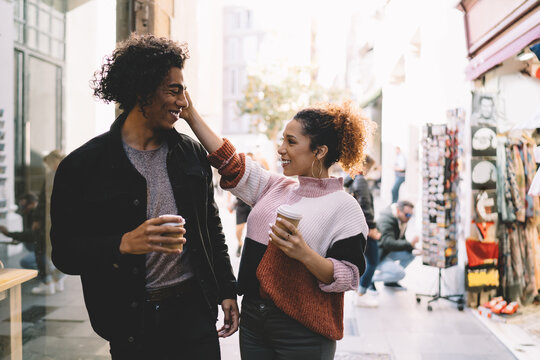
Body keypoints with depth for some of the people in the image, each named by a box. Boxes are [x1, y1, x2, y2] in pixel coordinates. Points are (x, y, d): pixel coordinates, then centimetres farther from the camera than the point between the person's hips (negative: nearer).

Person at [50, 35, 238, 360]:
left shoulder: (192, 153, 5)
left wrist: (227, 290, 10)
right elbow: (64, 252, -8)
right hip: (132, 325, -2)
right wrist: (125, 244, -25)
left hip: (195, 312, 3)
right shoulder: (83, 165, -9)